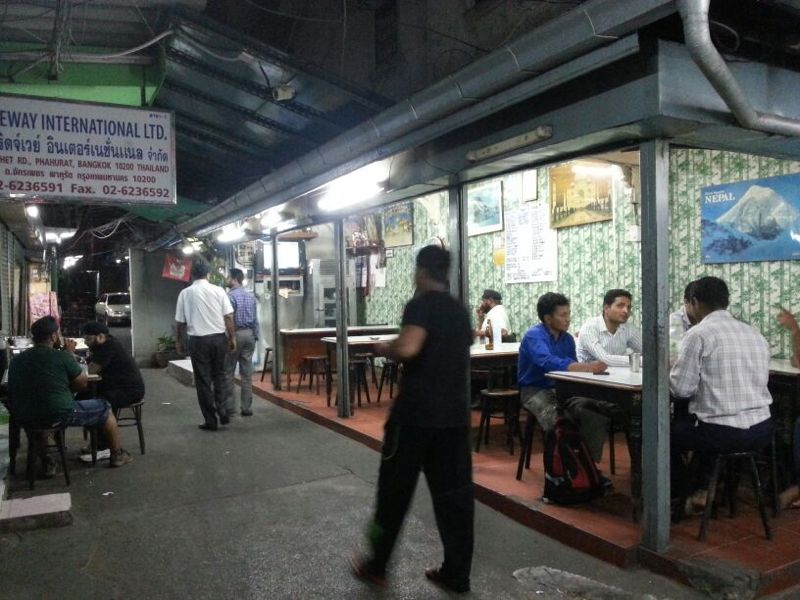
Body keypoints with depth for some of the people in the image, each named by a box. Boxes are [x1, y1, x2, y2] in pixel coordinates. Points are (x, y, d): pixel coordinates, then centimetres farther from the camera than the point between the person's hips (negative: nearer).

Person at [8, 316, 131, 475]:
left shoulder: (16, 360, 4)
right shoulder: (61, 356, -11)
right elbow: (82, 383, 1)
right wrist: (71, 354, 7)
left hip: (24, 420, 6)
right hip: (59, 416, -6)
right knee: (104, 408, 15)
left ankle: (46, 463, 36)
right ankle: (117, 455, 27)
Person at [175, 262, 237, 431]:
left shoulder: (185, 293, 1)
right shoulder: (218, 290, 1)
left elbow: (181, 322, 5)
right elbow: (228, 317, -2)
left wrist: (179, 341, 19)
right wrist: (232, 338, 7)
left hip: (198, 340, -1)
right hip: (219, 337, 1)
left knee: (203, 380, 6)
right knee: (219, 375, 18)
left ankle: (211, 420, 9)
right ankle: (223, 412, 7)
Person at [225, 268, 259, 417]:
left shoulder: (230, 296, -10)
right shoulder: (251, 296, 9)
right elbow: (256, 319, 9)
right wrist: (255, 336, 14)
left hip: (235, 334, -6)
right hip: (249, 334, 6)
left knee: (228, 372, 5)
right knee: (247, 373, 6)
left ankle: (229, 407, 9)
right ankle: (247, 408, 7)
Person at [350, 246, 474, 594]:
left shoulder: (422, 304, -12)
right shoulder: (460, 310, 13)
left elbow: (407, 348, -29)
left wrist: (384, 350, -9)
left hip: (416, 413, -7)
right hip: (455, 414, 7)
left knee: (394, 491, 8)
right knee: (454, 492, 10)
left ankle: (376, 565, 22)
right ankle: (456, 573, 18)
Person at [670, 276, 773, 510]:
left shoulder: (698, 333, -11)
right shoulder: (756, 334, 9)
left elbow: (680, 389, -12)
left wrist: (670, 372, 9)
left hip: (723, 433, -7)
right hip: (762, 430, 7)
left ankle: (681, 495, 30)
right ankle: (701, 491, 34)